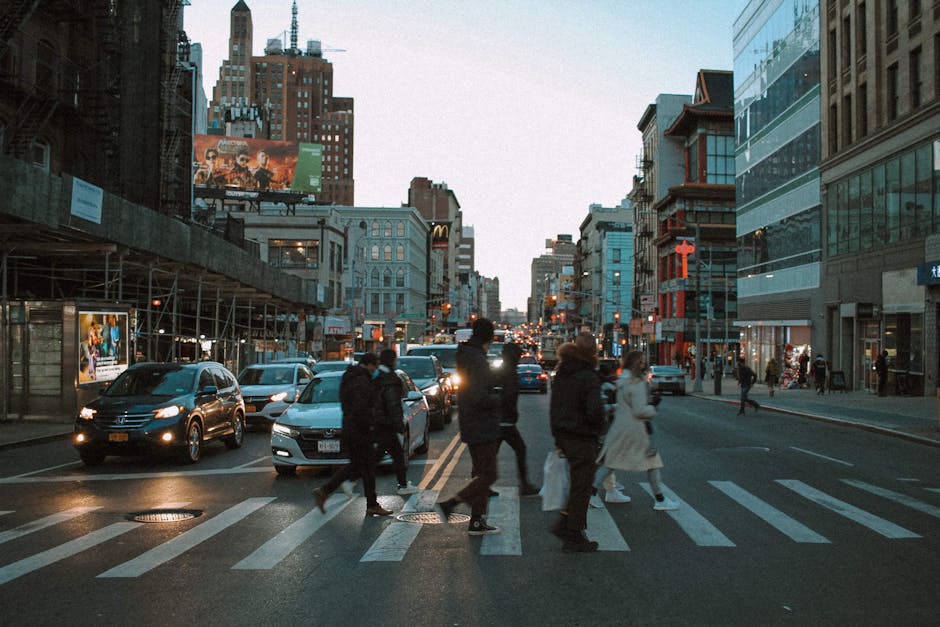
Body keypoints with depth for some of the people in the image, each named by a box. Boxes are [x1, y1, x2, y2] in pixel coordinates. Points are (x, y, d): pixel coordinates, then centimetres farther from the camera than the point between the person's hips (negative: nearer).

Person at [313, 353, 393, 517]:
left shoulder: (349, 377, 15)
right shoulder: (361, 381, -17)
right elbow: (360, 408, -27)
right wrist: (370, 423, -14)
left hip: (348, 427, 10)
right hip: (359, 429, -10)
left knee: (355, 465, 15)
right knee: (368, 467, 0)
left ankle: (324, 491, 9)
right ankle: (372, 505, 7)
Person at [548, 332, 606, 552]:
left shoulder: (560, 375, 7)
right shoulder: (588, 378, -19)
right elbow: (595, 411, -28)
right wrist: (601, 422, -6)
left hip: (564, 437, 8)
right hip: (582, 438, -8)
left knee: (578, 484, 21)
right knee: (581, 487, 3)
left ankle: (565, 524, 19)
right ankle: (573, 536, 11)